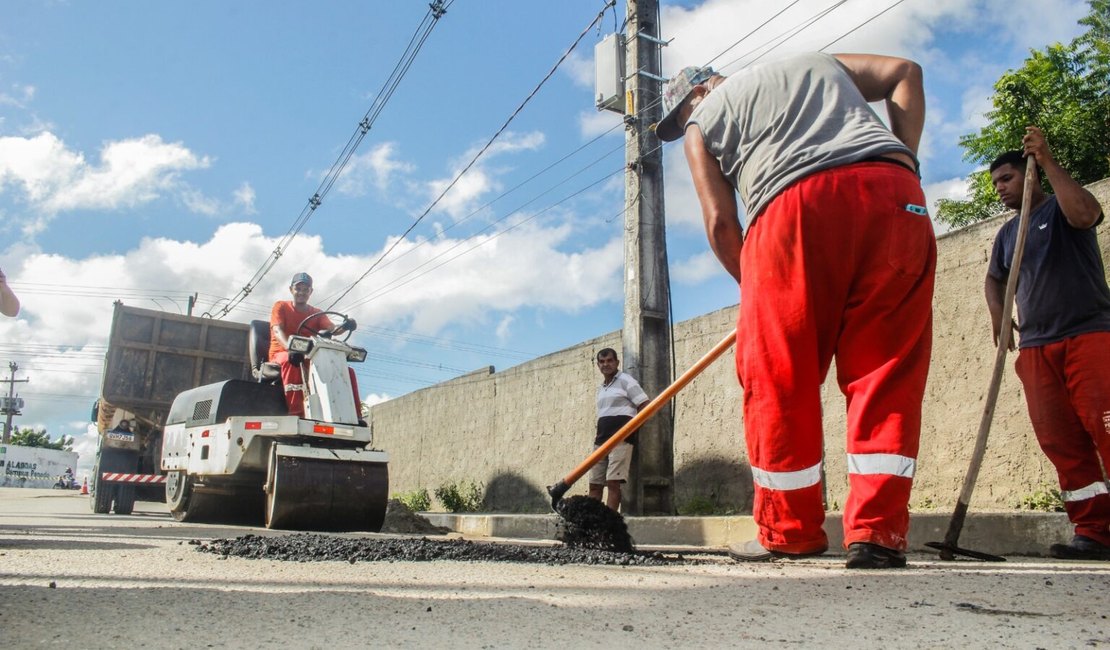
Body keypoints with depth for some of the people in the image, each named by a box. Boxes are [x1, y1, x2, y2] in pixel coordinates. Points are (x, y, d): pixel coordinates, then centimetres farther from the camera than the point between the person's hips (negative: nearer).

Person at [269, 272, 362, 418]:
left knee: (347, 371, -15)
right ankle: (295, 413, -53)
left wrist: (344, 327, -30)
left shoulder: (317, 313, 16)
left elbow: (332, 329, -3)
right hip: (281, 354, -4)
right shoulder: (281, 306, 7)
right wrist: (289, 346, -34)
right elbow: (277, 330, -11)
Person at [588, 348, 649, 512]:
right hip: (602, 440, 8)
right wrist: (598, 434, 14)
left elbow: (645, 406, -5)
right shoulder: (601, 388, 22)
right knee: (594, 484, 4)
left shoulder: (625, 380, 0)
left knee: (613, 482, -13)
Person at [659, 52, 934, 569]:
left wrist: (754, 289, 21)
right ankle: (878, 531, 2)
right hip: (894, 194, 4)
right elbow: (905, 72, 22)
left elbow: (720, 222, 11)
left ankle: (790, 532, 15)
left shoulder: (702, 124, 21)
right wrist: (905, 161, 18)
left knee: (778, 376, 6)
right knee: (887, 371, 6)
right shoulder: (819, 62, 35)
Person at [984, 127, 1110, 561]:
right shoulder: (1007, 233, 22)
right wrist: (997, 314, 9)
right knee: (1061, 443, -2)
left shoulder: (1059, 208, 5)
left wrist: (1047, 160, -13)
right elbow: (994, 279, 30)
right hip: (1035, 346, 5)